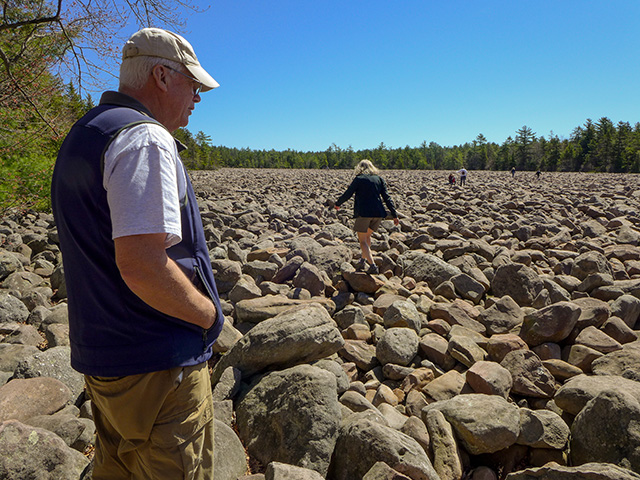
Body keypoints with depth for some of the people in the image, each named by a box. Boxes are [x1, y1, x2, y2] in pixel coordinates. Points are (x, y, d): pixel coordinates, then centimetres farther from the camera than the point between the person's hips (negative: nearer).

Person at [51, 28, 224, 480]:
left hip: (99, 354, 10)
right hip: (156, 364, -9)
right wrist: (210, 314, -12)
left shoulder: (81, 138, 14)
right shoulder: (144, 139, -19)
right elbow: (142, 265, -29)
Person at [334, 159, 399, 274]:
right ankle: (363, 261, 31)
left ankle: (373, 265, -11)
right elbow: (387, 198, 6)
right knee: (367, 236, 26)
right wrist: (394, 215, 5)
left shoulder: (358, 179, 0)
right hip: (378, 213, 5)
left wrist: (337, 204, 19)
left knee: (363, 241, 3)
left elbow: (347, 194, 1)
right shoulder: (379, 179, 11)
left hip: (363, 213, -5)